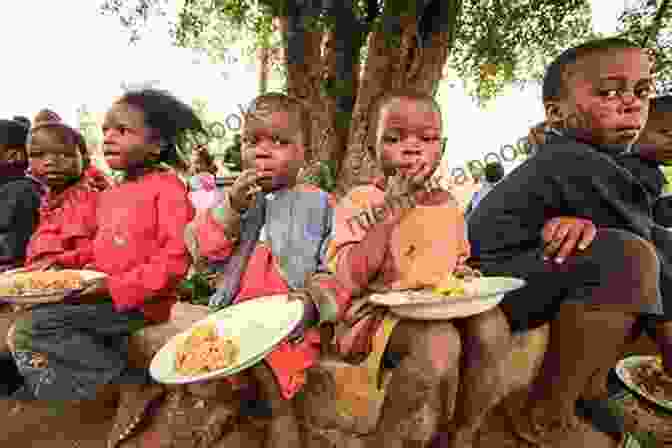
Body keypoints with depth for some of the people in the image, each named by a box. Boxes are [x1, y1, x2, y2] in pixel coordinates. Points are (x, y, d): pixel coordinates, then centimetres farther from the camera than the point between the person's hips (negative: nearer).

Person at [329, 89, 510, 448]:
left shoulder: (447, 206, 11)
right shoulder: (360, 201, -6)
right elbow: (349, 280, -18)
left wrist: (463, 275, 0)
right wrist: (390, 213, -22)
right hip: (379, 311, -5)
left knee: (491, 323, -23)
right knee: (439, 342, -33)